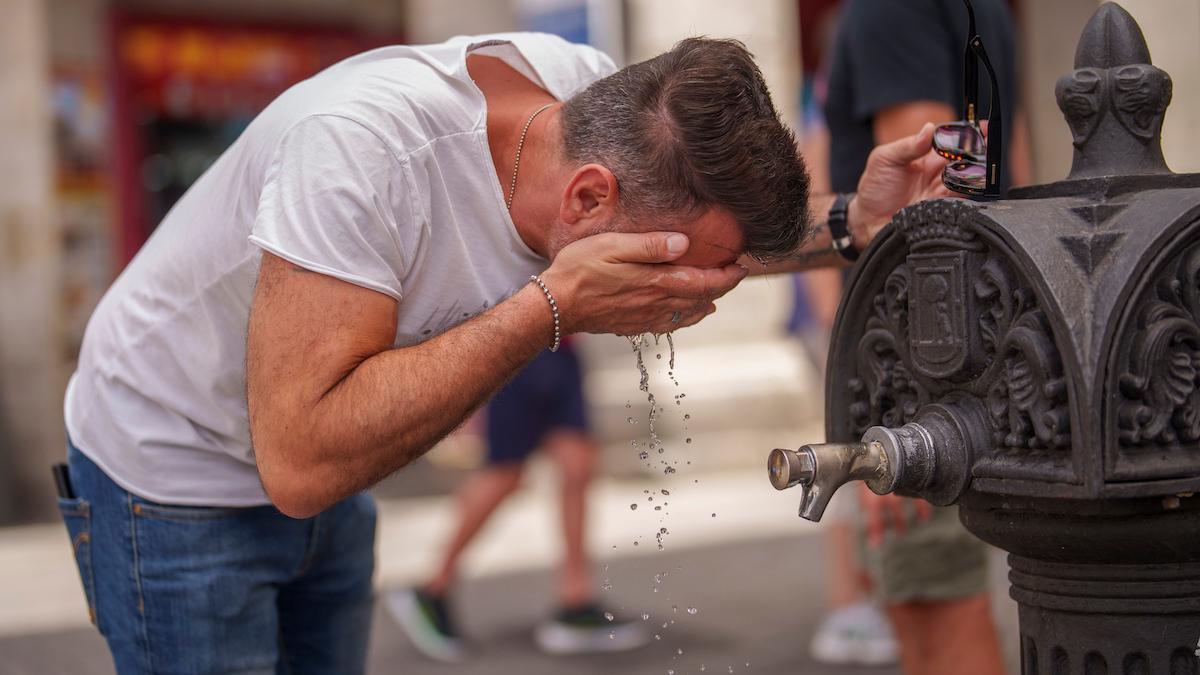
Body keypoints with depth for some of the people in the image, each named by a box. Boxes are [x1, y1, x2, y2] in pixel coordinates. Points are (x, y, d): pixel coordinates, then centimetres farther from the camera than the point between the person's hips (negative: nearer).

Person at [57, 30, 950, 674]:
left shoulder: (593, 92, -17)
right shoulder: (364, 144, -37)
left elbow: (718, 220, 3)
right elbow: (300, 462, -39)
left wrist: (849, 223, -18)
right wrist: (553, 308, -39)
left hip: (324, 476, 6)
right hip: (178, 480, -6)